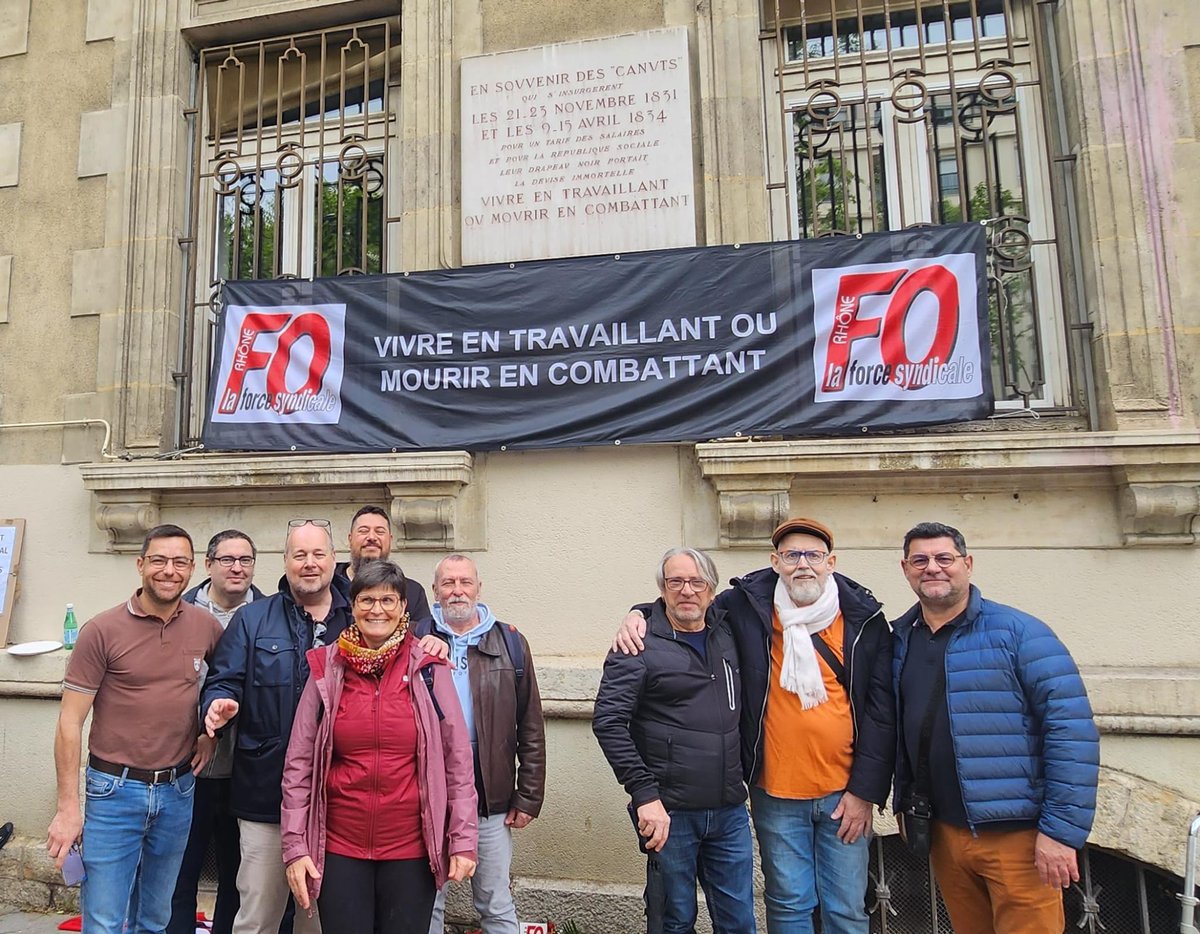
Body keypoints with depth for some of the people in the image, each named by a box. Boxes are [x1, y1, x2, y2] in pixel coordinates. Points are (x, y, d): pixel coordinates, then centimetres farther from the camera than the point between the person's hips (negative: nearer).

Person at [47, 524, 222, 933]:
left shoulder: (206, 627, -2)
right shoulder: (102, 631, -11)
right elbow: (70, 721, -8)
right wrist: (68, 806, -10)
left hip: (178, 791, 3)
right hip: (116, 789, -3)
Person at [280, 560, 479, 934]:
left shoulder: (428, 669, -6)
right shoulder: (326, 669, -2)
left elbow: (458, 760, -4)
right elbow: (298, 765, 2)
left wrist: (463, 840, -6)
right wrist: (295, 847, -1)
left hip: (412, 848, -1)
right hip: (339, 847, 1)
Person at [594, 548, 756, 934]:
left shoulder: (726, 632, 4)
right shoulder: (640, 644, -10)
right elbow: (608, 722, -14)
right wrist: (644, 795, -19)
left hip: (730, 810, 5)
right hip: (670, 812, -4)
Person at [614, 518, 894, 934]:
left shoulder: (864, 618, -4)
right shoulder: (747, 605, -5)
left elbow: (881, 708, -2)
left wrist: (865, 791, -5)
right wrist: (639, 614, -9)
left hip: (844, 793, 1)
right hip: (775, 794, 0)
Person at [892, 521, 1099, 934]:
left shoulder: (1018, 632, -11)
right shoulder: (900, 638, 4)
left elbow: (1072, 730, -15)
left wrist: (1061, 831, -17)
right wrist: (904, 802, 12)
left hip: (1017, 836, -5)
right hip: (943, 834, 5)